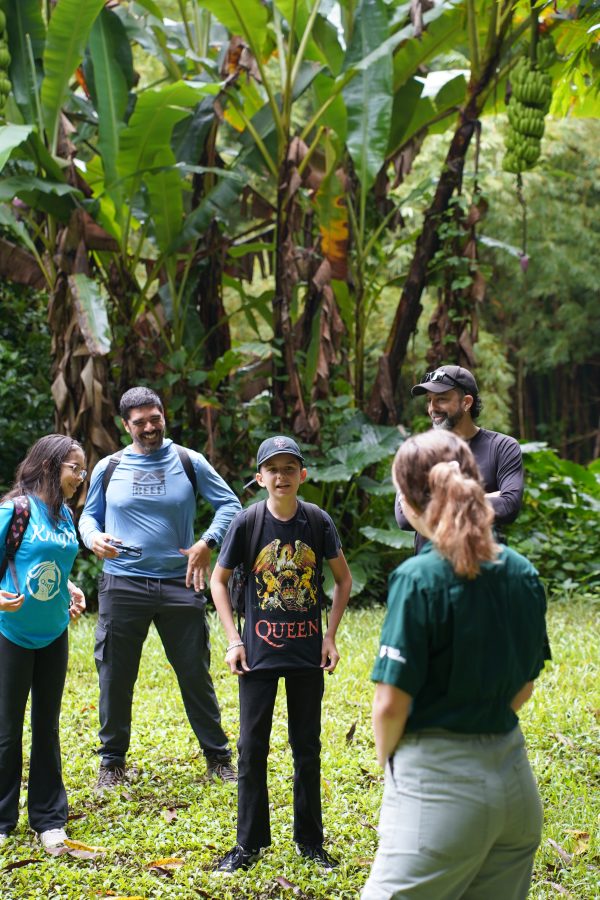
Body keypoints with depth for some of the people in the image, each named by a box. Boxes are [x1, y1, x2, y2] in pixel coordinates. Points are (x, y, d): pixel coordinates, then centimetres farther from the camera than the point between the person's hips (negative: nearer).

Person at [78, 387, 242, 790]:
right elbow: (89, 515, 16)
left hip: (179, 583, -1)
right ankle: (113, 761, 20)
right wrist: (93, 537, -8)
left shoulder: (189, 462, 4)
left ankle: (218, 757, 17)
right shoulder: (109, 469, 7)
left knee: (196, 674, 5)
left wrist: (207, 543, -11)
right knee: (116, 676, 5)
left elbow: (230, 504, 5)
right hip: (122, 585, 1)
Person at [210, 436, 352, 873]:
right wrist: (233, 640, -4)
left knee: (307, 747, 10)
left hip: (307, 653, 1)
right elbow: (219, 580, 3)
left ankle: (310, 840, 22)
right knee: (252, 747, 3)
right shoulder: (247, 522, -7)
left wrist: (330, 636, 0)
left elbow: (343, 578, 7)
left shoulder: (318, 521, -4)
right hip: (259, 652, -1)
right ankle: (250, 842, 16)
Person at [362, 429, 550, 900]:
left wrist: (387, 757, 4)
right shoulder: (524, 574, 4)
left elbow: (392, 703, -14)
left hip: (439, 784, -7)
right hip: (516, 785, 7)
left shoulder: (420, 578, -16)